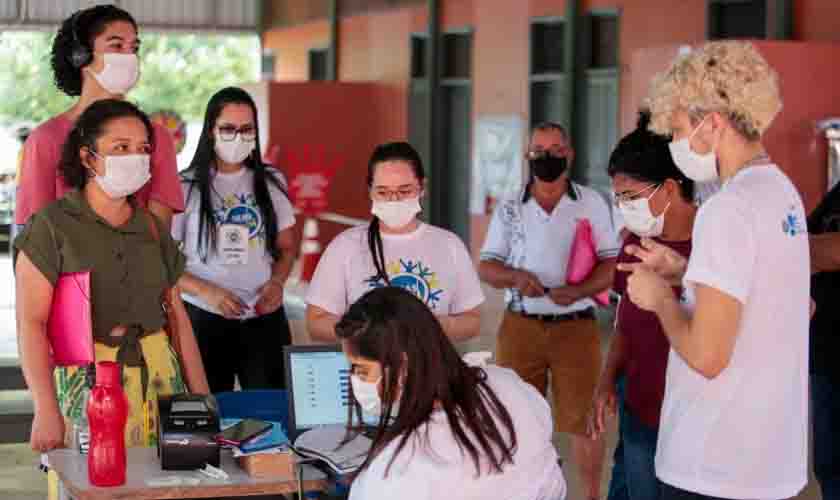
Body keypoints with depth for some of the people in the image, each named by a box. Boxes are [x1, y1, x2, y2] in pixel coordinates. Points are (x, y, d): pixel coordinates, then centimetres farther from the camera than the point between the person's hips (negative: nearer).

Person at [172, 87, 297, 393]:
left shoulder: (271, 182, 7)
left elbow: (287, 247, 15)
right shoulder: (186, 187, -4)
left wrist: (277, 282, -6)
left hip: (265, 320, 3)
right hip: (205, 320, -3)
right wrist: (207, 292, -17)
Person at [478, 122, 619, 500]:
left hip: (576, 326, -2)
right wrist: (515, 276, -17)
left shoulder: (591, 203, 2)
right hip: (520, 326, 2)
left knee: (582, 419, 2)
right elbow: (486, 267, 5)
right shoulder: (509, 209, 6)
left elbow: (611, 264, -2)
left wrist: (578, 290, -20)